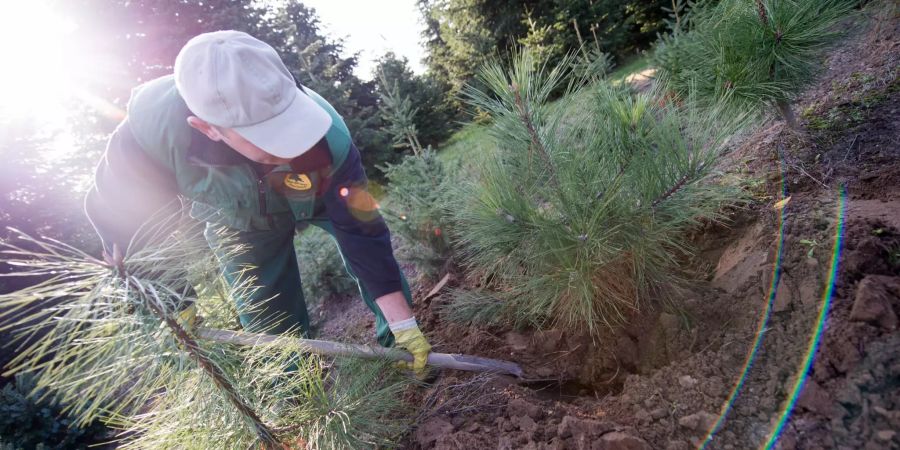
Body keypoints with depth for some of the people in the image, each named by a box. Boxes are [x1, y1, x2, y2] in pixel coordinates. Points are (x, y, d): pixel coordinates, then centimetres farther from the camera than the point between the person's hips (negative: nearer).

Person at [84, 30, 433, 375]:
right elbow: (113, 210, -21)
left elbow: (363, 233, -33)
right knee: (270, 320, 2)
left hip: (321, 196, 0)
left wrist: (404, 324, -27)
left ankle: (394, 339, 17)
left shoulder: (329, 136, -42)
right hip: (239, 223, 0)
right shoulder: (155, 120, -40)